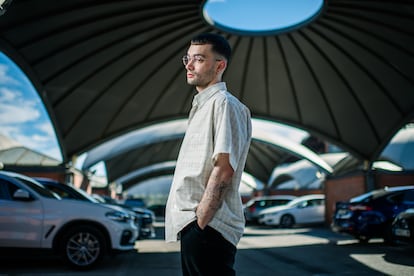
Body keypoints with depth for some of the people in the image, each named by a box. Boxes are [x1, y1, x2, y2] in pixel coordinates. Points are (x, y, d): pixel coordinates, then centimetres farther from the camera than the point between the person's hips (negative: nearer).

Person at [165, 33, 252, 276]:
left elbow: (224, 169, -19)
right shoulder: (202, 106, 19)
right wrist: (194, 225, 16)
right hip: (193, 225, 9)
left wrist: (200, 221, -19)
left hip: (207, 228, -9)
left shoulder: (224, 103, -10)